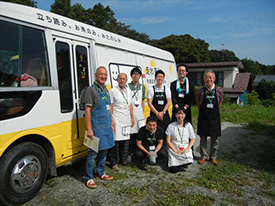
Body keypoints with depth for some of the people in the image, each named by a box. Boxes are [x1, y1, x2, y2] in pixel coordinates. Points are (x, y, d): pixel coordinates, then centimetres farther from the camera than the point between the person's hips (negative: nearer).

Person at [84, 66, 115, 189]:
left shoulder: (105, 89, 14)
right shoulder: (91, 89, -9)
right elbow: (87, 110, -14)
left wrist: (111, 124, 18)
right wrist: (89, 129, -18)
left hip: (106, 126, 8)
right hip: (96, 127, -8)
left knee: (104, 150, 16)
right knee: (93, 153, 0)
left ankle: (100, 173, 31)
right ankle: (89, 178, 14)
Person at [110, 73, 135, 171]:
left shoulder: (128, 91, 12)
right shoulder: (113, 91, -5)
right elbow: (110, 107, -8)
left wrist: (132, 118, 15)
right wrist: (111, 120, -13)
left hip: (127, 120, 6)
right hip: (117, 120, -5)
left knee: (126, 140, 10)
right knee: (116, 141, -3)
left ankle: (124, 159, 27)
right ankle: (114, 163, 9)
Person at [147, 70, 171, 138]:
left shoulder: (167, 89, 9)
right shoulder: (151, 89, 3)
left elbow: (168, 102, 3)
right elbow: (149, 103, -3)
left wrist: (162, 112, -10)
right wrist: (157, 113, -11)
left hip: (165, 115, 2)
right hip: (154, 115, -2)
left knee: (165, 133, -1)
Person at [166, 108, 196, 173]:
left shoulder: (188, 125, 3)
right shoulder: (171, 126, -3)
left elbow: (192, 139, 5)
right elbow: (168, 141, -3)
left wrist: (187, 149, -11)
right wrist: (176, 151, -13)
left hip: (185, 149, 1)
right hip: (174, 150, -1)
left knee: (188, 160, -29)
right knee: (174, 170, -15)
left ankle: (184, 163, 8)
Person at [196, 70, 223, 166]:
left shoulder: (218, 91, -2)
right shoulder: (201, 91, -3)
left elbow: (219, 103, 11)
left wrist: (213, 112, 8)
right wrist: (203, 112, 7)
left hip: (214, 118, 1)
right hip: (203, 117, 0)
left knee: (214, 138, 9)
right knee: (203, 138, 7)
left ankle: (213, 156, 26)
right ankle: (203, 156, 22)